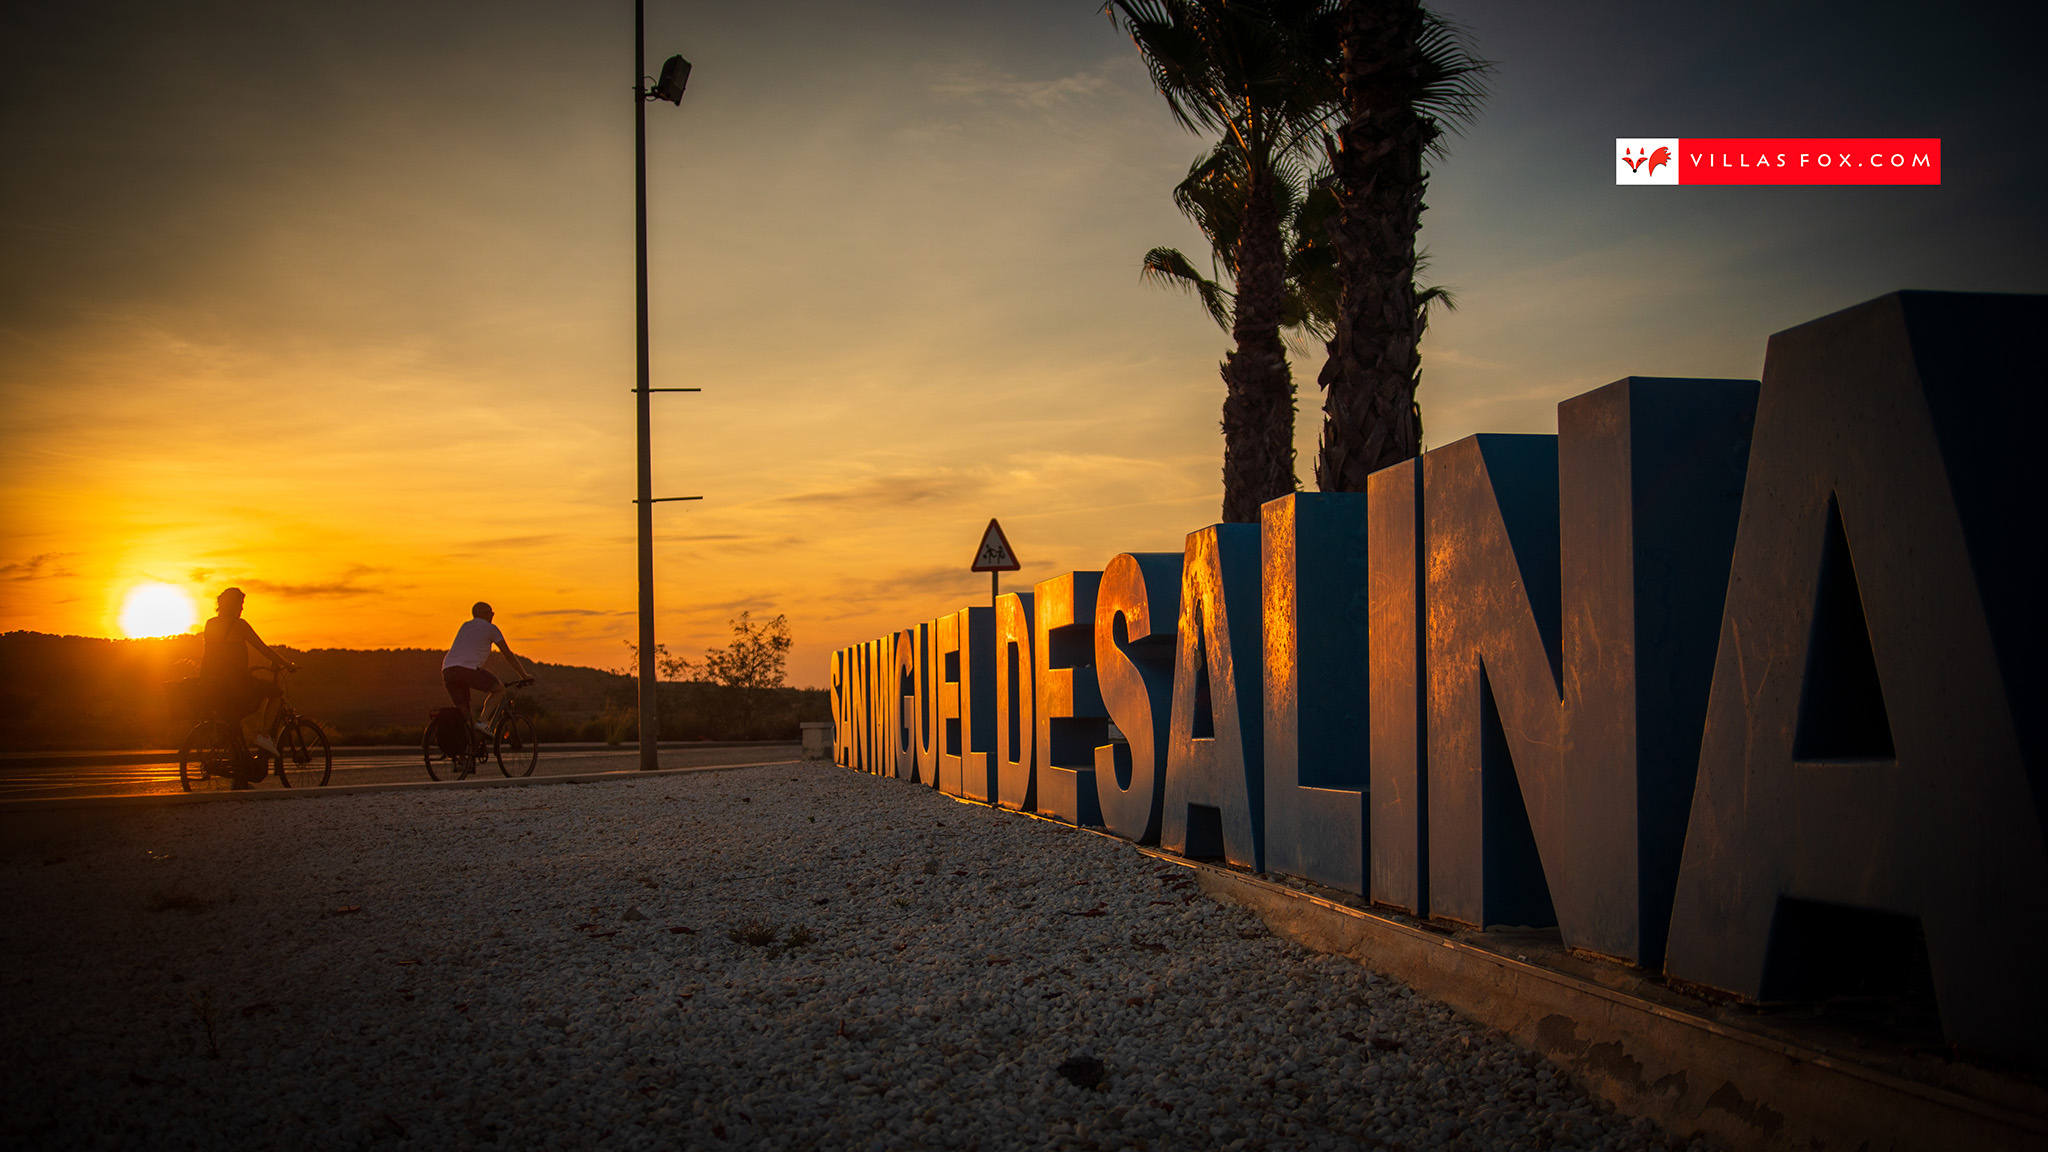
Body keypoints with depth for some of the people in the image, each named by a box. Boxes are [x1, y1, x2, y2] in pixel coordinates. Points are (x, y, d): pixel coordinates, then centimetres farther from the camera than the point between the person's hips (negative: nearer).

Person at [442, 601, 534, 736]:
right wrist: (525, 675, 27)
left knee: (463, 712, 13)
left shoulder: (465, 626, 31)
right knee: (500, 689, 14)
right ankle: (482, 721, -5)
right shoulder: (490, 628, 13)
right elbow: (509, 655, 17)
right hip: (468, 669, -6)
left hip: (447, 670, 6)